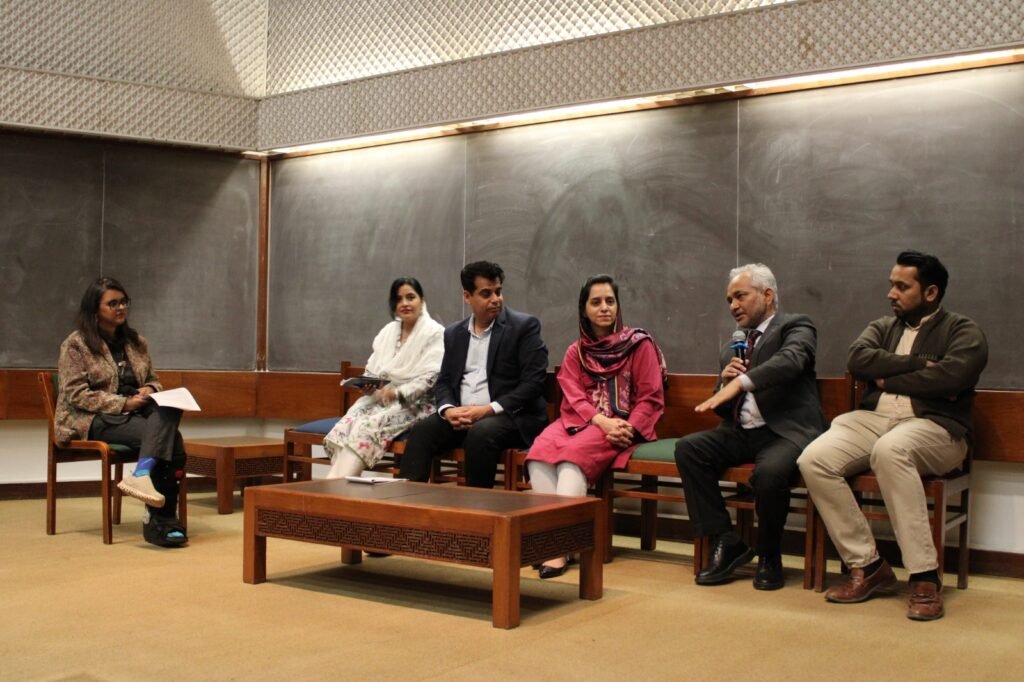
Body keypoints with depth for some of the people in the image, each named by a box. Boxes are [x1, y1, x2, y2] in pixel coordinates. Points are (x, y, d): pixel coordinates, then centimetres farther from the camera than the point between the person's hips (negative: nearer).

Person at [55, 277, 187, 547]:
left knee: (170, 409, -32)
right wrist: (123, 403, -18)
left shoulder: (136, 342, 18)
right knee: (167, 437, -30)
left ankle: (142, 474, -43)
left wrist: (149, 390, -3)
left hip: (135, 413, 6)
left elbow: (153, 380, 24)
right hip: (95, 420, -6)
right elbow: (76, 394, -9)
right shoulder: (76, 344, 0)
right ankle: (159, 519, -31)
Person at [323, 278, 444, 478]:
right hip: (380, 398, 6)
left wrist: (398, 393, -25)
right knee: (347, 423, -25)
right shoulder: (388, 331, 17)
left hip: (414, 404, -5)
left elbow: (432, 378, -12)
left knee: (369, 426, -31)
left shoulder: (435, 333, -3)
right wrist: (368, 384, -7)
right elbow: (372, 369, 17)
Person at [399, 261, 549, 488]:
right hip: (461, 416, 5)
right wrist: (448, 409, -8)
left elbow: (533, 382, -9)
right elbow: (443, 381, 16)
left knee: (481, 433, -35)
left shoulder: (524, 326, -1)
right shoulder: (454, 333, 15)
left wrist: (489, 409, -17)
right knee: (421, 431, -21)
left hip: (512, 416, -4)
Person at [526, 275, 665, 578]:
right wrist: (602, 421, -18)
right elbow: (573, 398, 2)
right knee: (540, 451, -28)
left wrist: (627, 429, -17)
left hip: (623, 424, -4)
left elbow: (651, 399, 0)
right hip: (580, 421, 4)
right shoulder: (575, 352, 15)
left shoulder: (640, 344, 4)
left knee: (574, 454, -33)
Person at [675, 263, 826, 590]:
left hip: (786, 430, -6)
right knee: (687, 448, -18)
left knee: (770, 471, -35)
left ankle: (769, 557, -8)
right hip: (742, 433, 6)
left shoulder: (795, 326, 4)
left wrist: (740, 383, -34)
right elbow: (721, 408, 24)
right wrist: (724, 380, 1)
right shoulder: (731, 350, 23)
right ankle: (726, 543, -10)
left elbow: (790, 360, -20)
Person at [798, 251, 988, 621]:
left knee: (890, 449, -40)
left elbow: (949, 377, -13)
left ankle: (925, 576, -31)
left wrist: (888, 380, -2)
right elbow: (857, 360, 1)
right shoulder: (882, 327, 23)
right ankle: (867, 565, -14)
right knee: (813, 460, -24)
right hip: (872, 420, 5)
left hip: (933, 427, -5)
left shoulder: (963, 332, 8)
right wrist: (917, 364, -7)